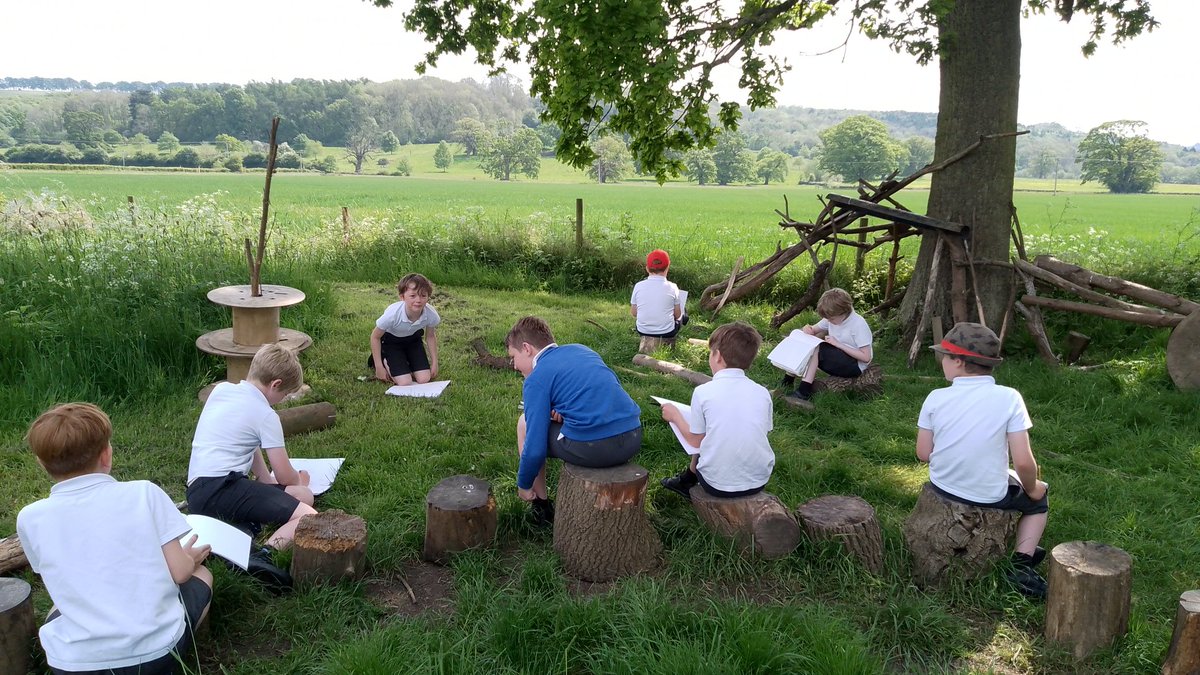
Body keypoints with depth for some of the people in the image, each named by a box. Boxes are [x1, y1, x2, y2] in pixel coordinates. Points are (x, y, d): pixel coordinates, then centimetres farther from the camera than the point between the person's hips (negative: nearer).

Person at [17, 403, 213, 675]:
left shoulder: (30, 519, -2)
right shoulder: (144, 493, -8)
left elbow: (70, 584, 11)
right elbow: (179, 572, -7)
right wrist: (190, 558, 17)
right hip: (158, 652, -2)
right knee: (200, 574, 26)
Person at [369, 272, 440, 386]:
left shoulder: (431, 314, -29)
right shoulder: (393, 314, -37)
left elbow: (430, 336, -5)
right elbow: (375, 337, -19)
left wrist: (434, 363, 0)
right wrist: (379, 367, -17)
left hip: (413, 339, 3)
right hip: (391, 340, -3)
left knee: (424, 380, -7)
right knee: (405, 383, -14)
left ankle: (406, 362, 23)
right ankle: (385, 361, 15)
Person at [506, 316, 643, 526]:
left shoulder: (536, 379, 0)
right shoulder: (580, 349, 19)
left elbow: (535, 448, -4)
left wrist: (523, 485, 13)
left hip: (593, 448, -7)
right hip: (634, 439, 7)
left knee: (525, 424, 17)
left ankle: (541, 504, 23)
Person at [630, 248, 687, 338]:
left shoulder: (638, 286, -9)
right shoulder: (672, 287, -12)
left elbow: (634, 313, 0)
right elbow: (677, 315, -4)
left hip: (643, 332, 2)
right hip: (667, 333, -2)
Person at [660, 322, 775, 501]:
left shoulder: (703, 392, -11)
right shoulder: (763, 393, -2)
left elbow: (695, 441, -4)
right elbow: (762, 432, 9)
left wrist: (675, 416, 14)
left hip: (718, 484, -3)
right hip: (759, 482, 3)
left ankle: (688, 481, 38)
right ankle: (688, 480, 33)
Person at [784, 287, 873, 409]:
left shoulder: (858, 324, -19)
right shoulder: (831, 318, -1)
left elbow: (866, 357, -21)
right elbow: (814, 330, 12)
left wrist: (838, 344, -24)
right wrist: (808, 329, -14)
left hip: (854, 365, -7)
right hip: (836, 357, 8)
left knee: (815, 349, -27)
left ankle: (804, 393, -29)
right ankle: (786, 384, -12)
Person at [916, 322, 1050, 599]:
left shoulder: (936, 398, -12)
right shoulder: (1008, 398, -18)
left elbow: (923, 453, -6)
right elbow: (1023, 462, -18)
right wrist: (1032, 489, 3)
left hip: (943, 489, 4)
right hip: (991, 497, -4)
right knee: (1038, 499, 28)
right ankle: (1022, 562, 11)